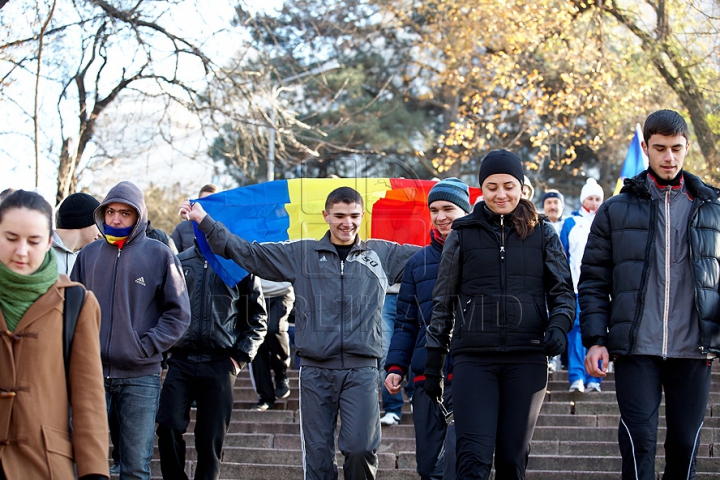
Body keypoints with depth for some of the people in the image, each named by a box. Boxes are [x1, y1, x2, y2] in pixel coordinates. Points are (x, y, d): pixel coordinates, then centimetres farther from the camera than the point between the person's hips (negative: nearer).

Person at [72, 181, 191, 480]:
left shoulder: (159, 255, 1)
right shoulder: (89, 254, 10)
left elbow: (178, 312, 0)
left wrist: (146, 346, -8)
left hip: (140, 376, -2)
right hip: (91, 373, 2)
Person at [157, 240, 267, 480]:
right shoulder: (179, 262, 11)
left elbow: (258, 318, 8)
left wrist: (240, 357, 0)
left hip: (221, 364, -1)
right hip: (181, 362, 1)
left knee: (211, 439, 1)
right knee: (169, 426, -14)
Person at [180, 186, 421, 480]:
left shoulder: (384, 254, 11)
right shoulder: (301, 254, 10)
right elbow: (248, 253, 11)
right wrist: (205, 222, 8)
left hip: (361, 370, -1)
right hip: (315, 370, 1)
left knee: (361, 448, -12)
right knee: (317, 454, 2)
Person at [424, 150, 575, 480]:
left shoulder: (543, 235, 10)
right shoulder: (462, 235, 9)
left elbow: (563, 291, 10)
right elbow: (442, 302, 12)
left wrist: (558, 326, -13)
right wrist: (432, 366, 8)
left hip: (526, 359, 1)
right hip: (474, 358, -1)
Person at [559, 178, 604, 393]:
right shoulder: (571, 223, 10)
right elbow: (562, 256, 9)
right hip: (576, 285, -2)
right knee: (576, 328, -10)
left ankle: (594, 379, 2)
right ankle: (576, 377, -13)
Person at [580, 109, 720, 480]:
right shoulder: (617, 210, 7)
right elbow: (593, 281, 7)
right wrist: (595, 340, -4)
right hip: (636, 350, -2)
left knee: (685, 443, 6)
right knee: (639, 441, -7)